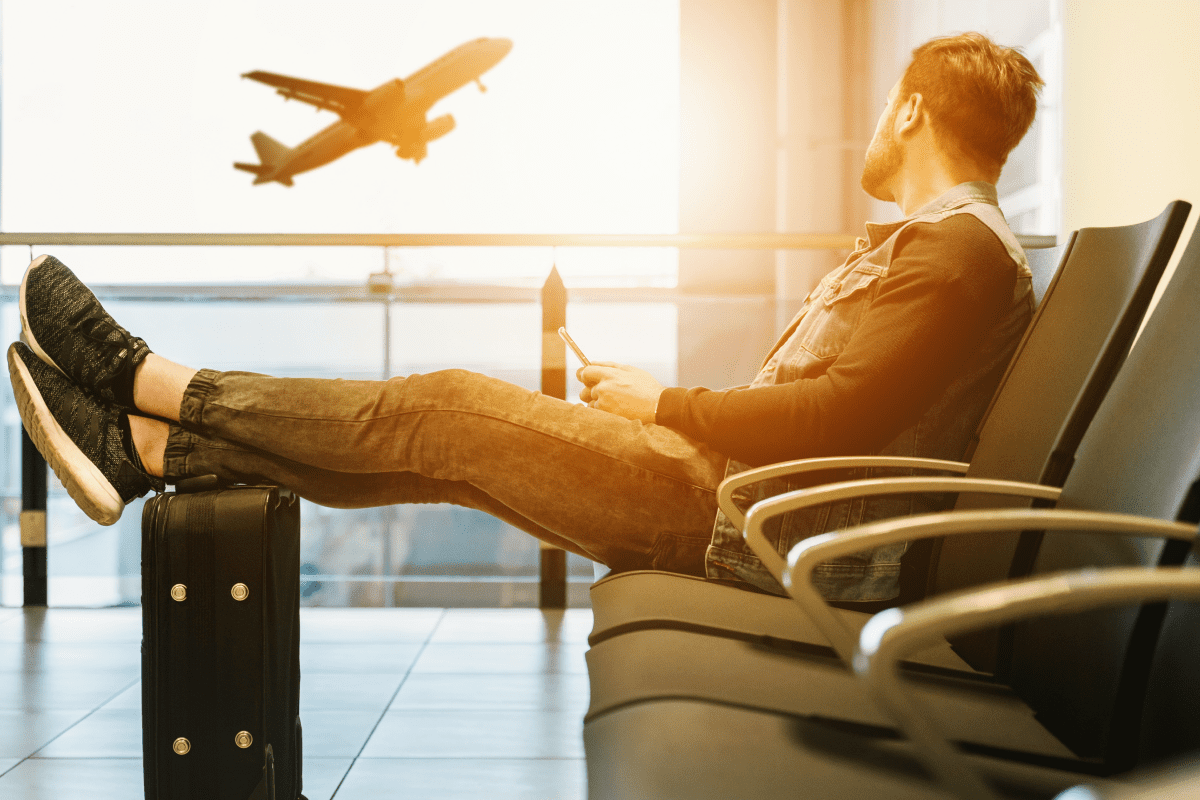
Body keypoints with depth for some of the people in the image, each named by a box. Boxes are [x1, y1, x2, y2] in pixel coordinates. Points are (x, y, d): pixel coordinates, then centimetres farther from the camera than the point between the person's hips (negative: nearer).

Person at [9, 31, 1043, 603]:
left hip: (761, 529, -9)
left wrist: (665, 404, -12)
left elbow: (840, 417, -24)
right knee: (448, 438, 2)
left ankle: (149, 380, 2)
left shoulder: (962, 251, -12)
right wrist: (654, 404, 12)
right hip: (735, 490, 9)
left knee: (451, 410, -10)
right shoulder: (922, 243, 23)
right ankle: (150, 448, 5)